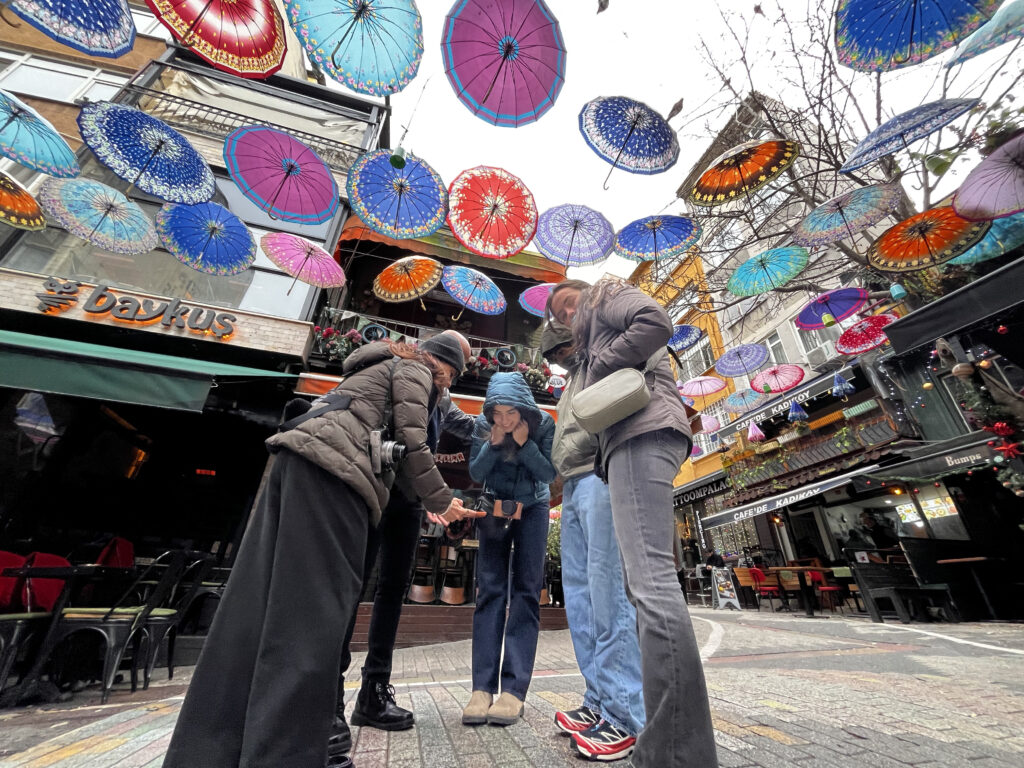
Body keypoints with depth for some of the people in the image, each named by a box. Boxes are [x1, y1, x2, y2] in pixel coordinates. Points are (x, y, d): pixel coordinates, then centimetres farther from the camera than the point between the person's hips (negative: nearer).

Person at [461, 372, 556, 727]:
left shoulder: (543, 424, -19)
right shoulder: (482, 425, -16)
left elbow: (548, 474, -17)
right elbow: (475, 473, -13)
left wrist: (525, 444, -30)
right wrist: (494, 443, -29)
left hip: (532, 508, 0)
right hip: (494, 507, 1)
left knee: (525, 591, -4)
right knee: (490, 590, -4)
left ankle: (514, 689, 1)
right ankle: (482, 688, 1)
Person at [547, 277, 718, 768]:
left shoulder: (607, 293, 17)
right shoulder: (593, 337, 38)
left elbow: (656, 321, -6)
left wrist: (597, 365, -2)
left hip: (641, 431, -9)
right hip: (631, 438, 10)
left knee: (650, 579, -19)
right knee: (643, 582, 3)